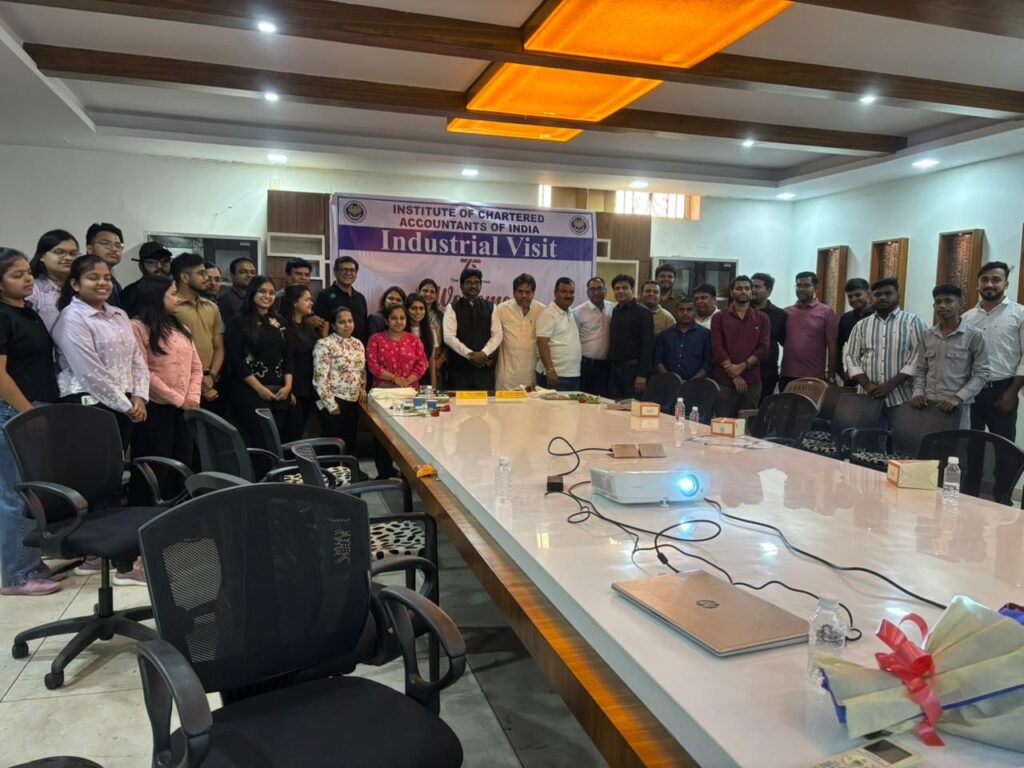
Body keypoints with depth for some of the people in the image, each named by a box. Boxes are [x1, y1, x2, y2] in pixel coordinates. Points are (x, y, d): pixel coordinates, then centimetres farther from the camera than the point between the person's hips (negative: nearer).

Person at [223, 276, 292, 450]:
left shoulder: (279, 322, 13)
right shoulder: (238, 322, -3)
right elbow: (235, 360, -10)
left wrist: (288, 385, -1)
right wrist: (259, 388, -14)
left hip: (279, 392, 5)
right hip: (250, 392, -5)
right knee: (261, 443, -9)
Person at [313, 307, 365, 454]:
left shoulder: (358, 343, 10)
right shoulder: (325, 344, -13)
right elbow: (320, 378, -17)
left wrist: (362, 390, 6)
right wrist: (331, 405, -17)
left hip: (354, 401, 7)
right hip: (334, 402, -7)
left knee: (350, 443, 13)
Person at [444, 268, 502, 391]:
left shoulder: (490, 308, 10)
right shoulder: (453, 308, 2)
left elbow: (497, 335, 3)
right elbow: (449, 337, -8)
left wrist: (483, 353, -13)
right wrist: (470, 354, -16)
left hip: (485, 367, 2)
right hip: (459, 367, -2)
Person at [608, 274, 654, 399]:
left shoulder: (643, 313, -6)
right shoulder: (615, 311, 13)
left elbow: (648, 344, -12)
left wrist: (642, 374, -17)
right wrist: (608, 367, 10)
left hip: (632, 368, -6)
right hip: (614, 369, 6)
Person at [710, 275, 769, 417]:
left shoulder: (762, 319, 10)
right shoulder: (719, 318, 6)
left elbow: (763, 349, 1)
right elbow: (717, 348, -4)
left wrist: (742, 366, -13)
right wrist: (734, 375, -11)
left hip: (752, 382, 1)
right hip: (724, 381, -1)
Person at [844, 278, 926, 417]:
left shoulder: (913, 321, 4)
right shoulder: (861, 325, 13)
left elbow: (918, 357, -5)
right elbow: (851, 357, 8)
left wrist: (891, 384, -14)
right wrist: (867, 384, -9)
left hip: (901, 398, -2)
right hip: (867, 397, 2)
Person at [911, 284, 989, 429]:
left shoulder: (974, 335, -3)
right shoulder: (927, 335, 9)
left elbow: (981, 373, -6)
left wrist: (958, 398, -16)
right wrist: (918, 393, -2)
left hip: (957, 407, -3)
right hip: (928, 405, 4)